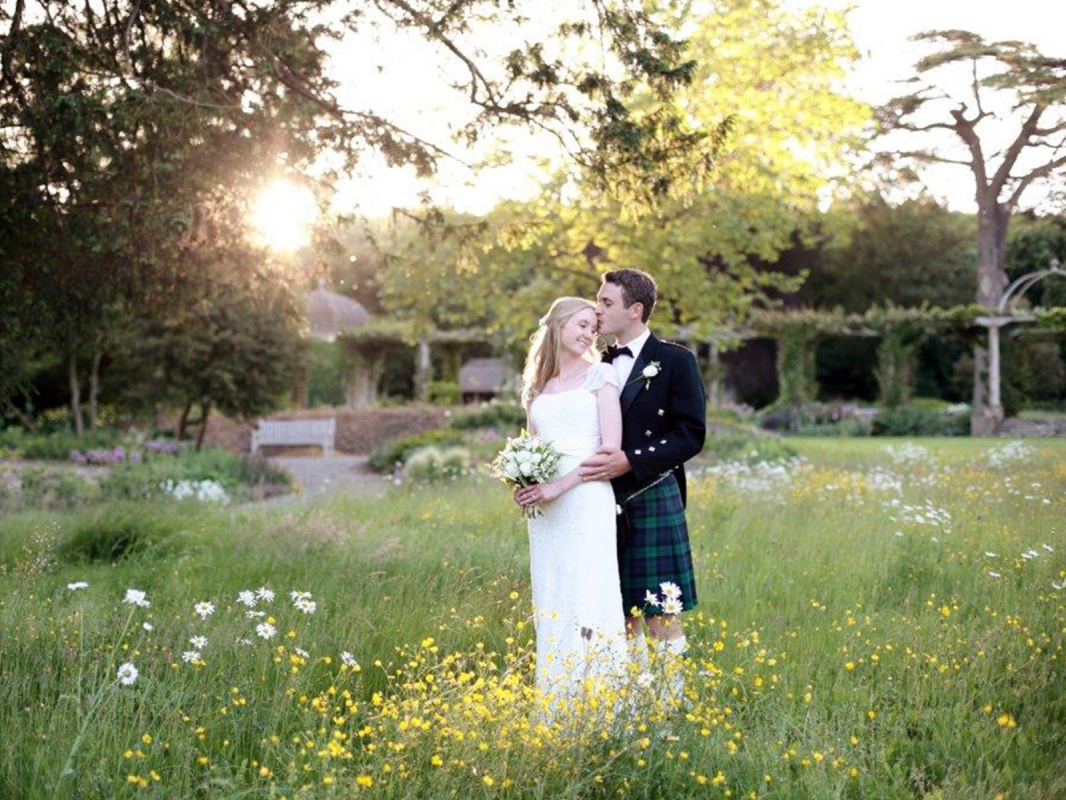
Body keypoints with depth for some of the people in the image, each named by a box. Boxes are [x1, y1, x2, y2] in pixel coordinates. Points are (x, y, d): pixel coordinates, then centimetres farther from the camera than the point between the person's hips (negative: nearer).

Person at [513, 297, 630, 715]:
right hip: (544, 509, 5)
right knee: (551, 606, 5)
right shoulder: (537, 386, 18)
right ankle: (554, 709, 9)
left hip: (585, 499, -5)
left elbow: (611, 446, -6)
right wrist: (523, 484, 1)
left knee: (587, 600, -9)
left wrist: (561, 486, -14)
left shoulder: (600, 374, 3)